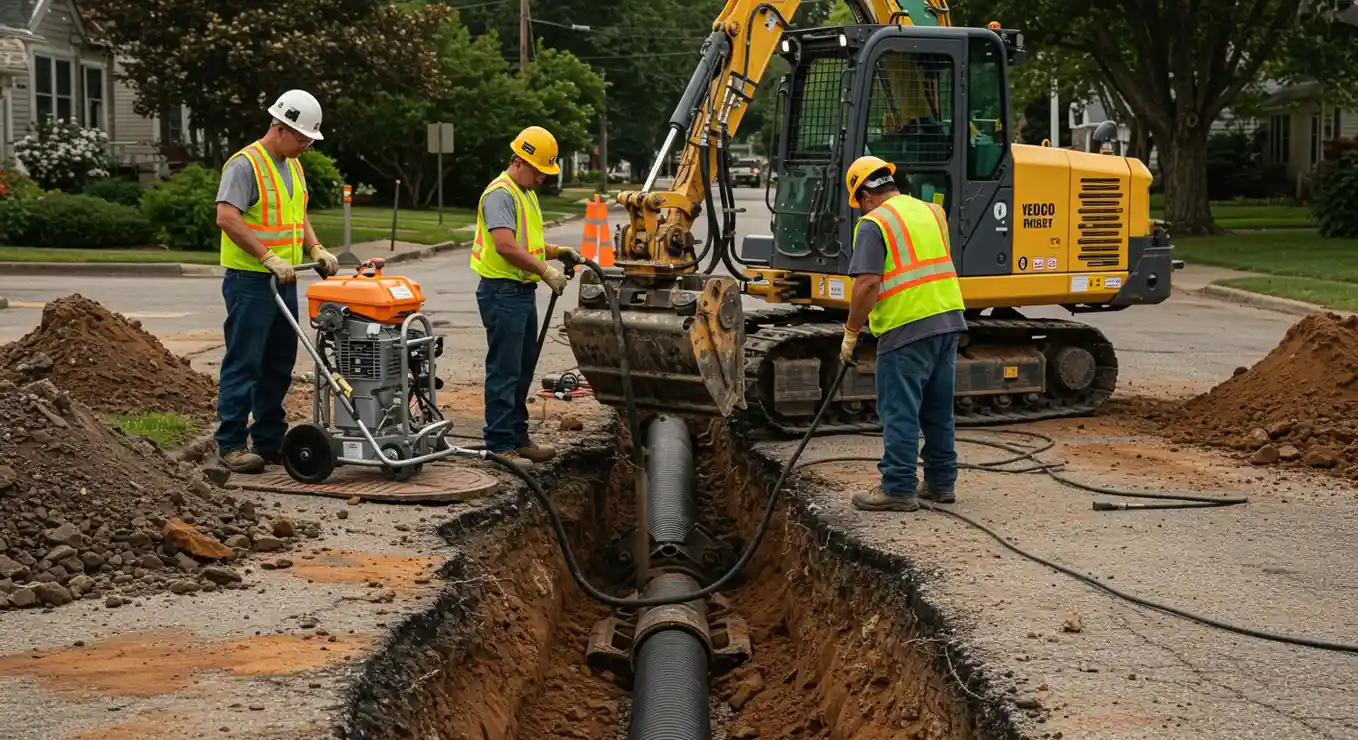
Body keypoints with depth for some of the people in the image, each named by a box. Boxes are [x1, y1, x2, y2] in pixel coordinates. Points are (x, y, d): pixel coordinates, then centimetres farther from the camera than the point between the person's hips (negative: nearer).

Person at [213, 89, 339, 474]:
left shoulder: (292, 166, 16)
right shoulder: (246, 164, -13)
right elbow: (227, 216, -23)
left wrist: (315, 249, 8)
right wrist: (268, 257, -25)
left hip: (284, 282, 9)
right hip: (250, 283, -9)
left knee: (278, 366, 13)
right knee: (243, 364, -6)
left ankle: (270, 441, 21)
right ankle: (231, 444, -1)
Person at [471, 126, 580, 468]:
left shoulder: (526, 193, 18)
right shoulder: (500, 194, -15)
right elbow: (506, 245, -27)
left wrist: (557, 251, 10)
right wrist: (545, 271, -22)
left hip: (523, 292, 10)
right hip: (502, 292, -10)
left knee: (523, 369, 16)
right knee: (504, 371, -7)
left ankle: (518, 438, 25)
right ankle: (500, 446, -4)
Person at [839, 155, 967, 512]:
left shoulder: (874, 224, -8)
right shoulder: (931, 212, 16)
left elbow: (867, 284, -17)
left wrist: (851, 332, -8)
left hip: (905, 327, -8)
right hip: (949, 320, 8)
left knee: (899, 412, -2)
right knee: (938, 409, 15)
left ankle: (898, 488, 0)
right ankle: (941, 482, 22)